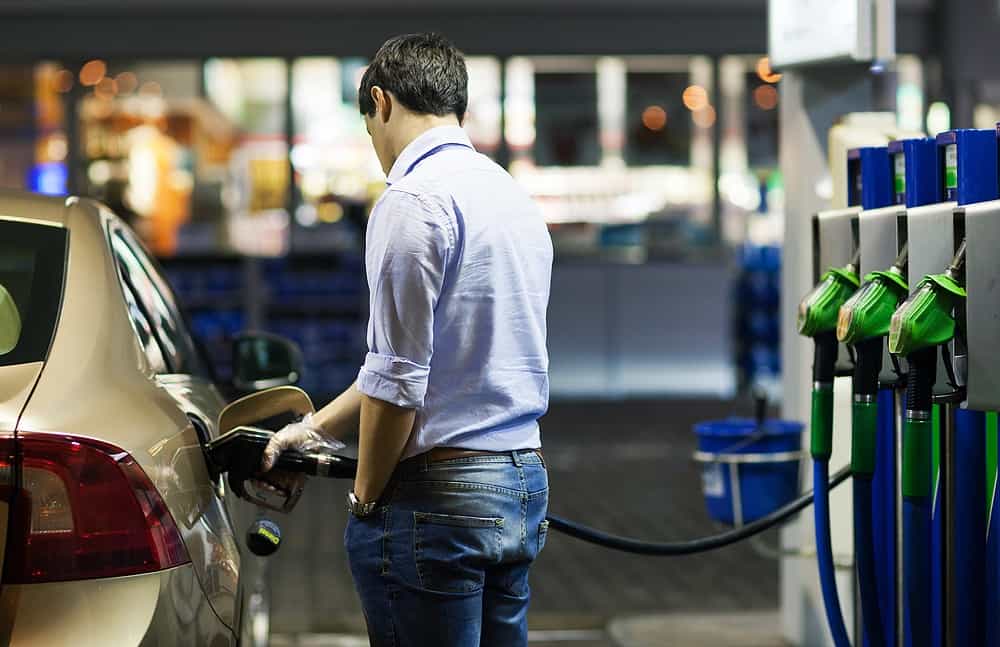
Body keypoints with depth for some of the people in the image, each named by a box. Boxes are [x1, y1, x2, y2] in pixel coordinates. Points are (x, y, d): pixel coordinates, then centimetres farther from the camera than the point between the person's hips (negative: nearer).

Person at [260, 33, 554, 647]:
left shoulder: (415, 199, -13)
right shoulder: (516, 196, 15)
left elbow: (398, 380, -16)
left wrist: (367, 496, -2)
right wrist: (317, 428, 26)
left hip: (439, 497, -8)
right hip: (524, 482, 8)